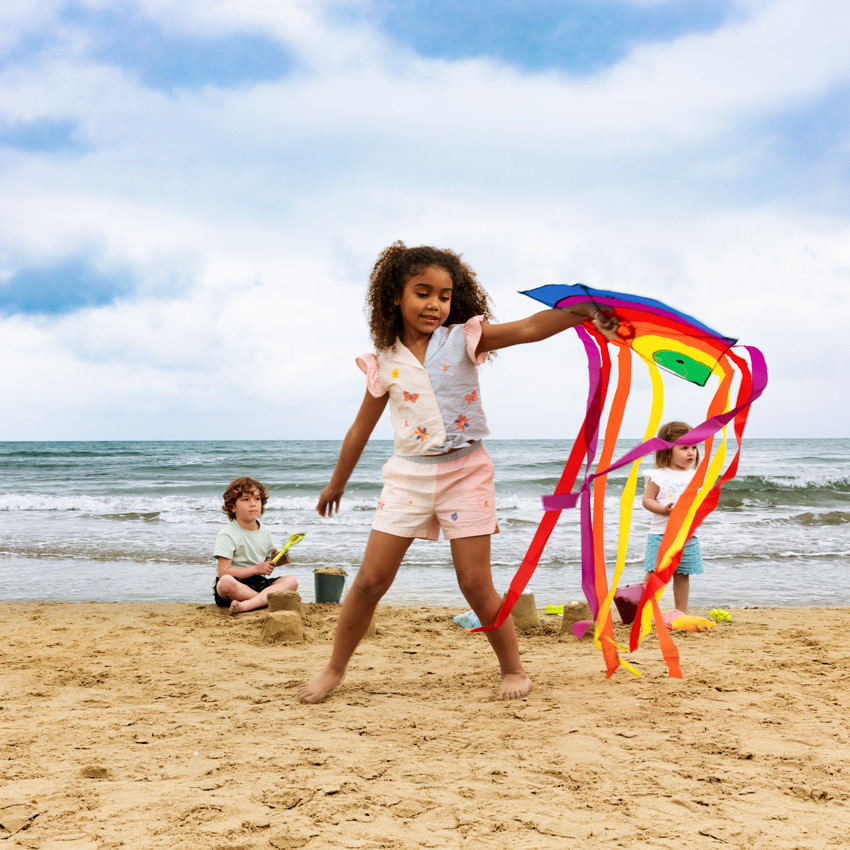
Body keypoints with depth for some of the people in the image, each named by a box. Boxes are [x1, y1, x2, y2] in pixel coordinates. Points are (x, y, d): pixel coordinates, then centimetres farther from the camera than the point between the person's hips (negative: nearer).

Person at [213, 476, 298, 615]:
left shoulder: (265, 531, 13)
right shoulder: (227, 535, -7)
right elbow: (223, 573, -15)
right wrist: (256, 569, -16)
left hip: (259, 583, 6)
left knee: (292, 581, -20)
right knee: (226, 582, -40)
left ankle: (246, 605, -38)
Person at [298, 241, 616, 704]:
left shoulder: (463, 339, -5)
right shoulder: (385, 362, 3)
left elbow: (529, 328, -21)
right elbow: (361, 429, 14)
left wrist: (582, 310, -39)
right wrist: (336, 485, 22)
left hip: (464, 470, -2)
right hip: (409, 473, 2)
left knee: (476, 583, -1)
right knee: (371, 579, 3)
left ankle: (514, 669, 19)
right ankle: (334, 670, 19)